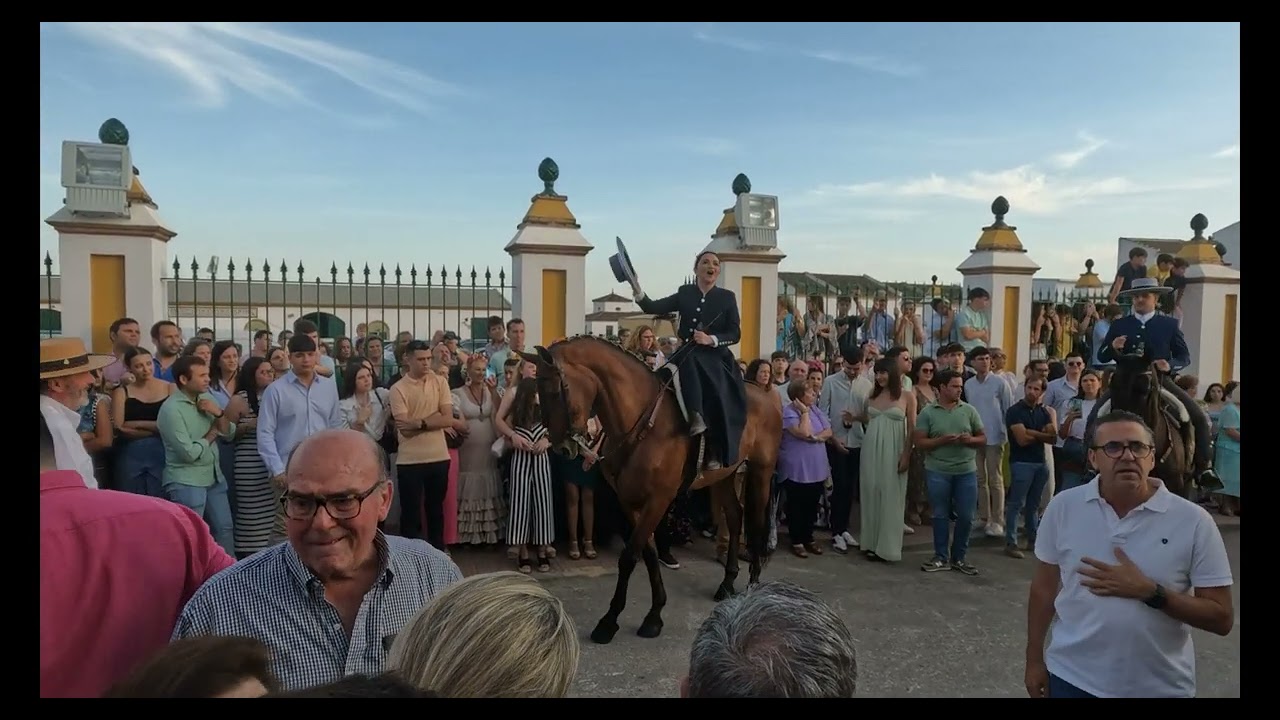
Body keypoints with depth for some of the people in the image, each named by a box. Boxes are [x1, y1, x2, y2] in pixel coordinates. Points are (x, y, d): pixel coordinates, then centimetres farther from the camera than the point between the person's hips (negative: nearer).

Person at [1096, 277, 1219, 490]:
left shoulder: (1170, 324, 7)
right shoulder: (1119, 325, 7)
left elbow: (1185, 356, 6)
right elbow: (1102, 357, 6)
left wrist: (1170, 365, -16)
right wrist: (1113, 347, -17)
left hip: (1161, 381, 0)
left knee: (1200, 418, -14)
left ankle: (1203, 469, -6)